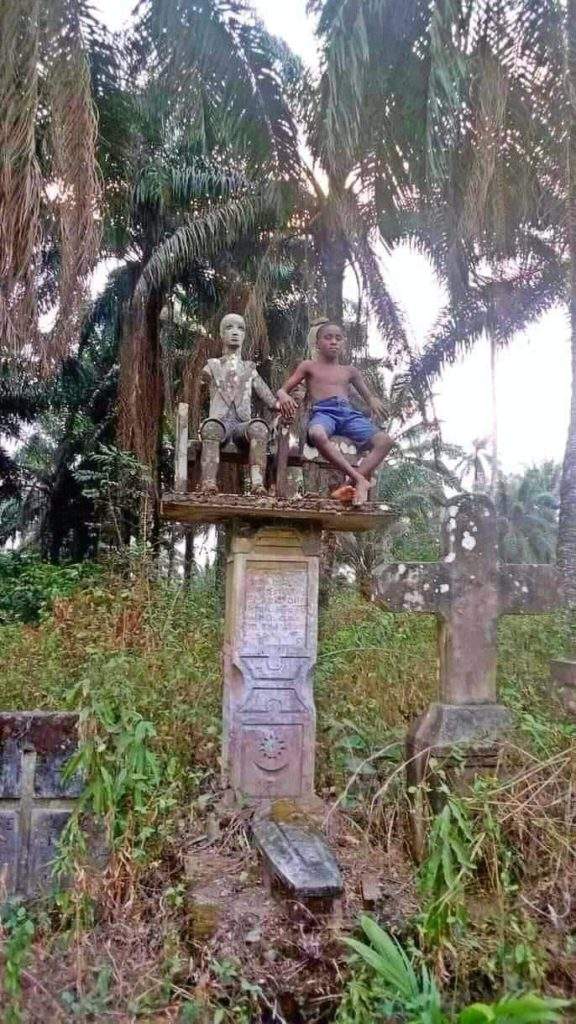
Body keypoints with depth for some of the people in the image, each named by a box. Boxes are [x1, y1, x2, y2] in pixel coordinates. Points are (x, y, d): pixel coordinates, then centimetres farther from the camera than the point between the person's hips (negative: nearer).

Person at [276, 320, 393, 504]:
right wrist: (284, 396, -10)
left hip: (349, 412, 3)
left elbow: (367, 395, 29)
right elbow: (282, 390, 18)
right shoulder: (309, 366, 21)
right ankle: (360, 480, -44)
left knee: (384, 440, -26)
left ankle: (354, 483, -36)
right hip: (324, 411, -3)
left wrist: (373, 401, 1)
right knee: (317, 435, -44)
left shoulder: (350, 371, 27)